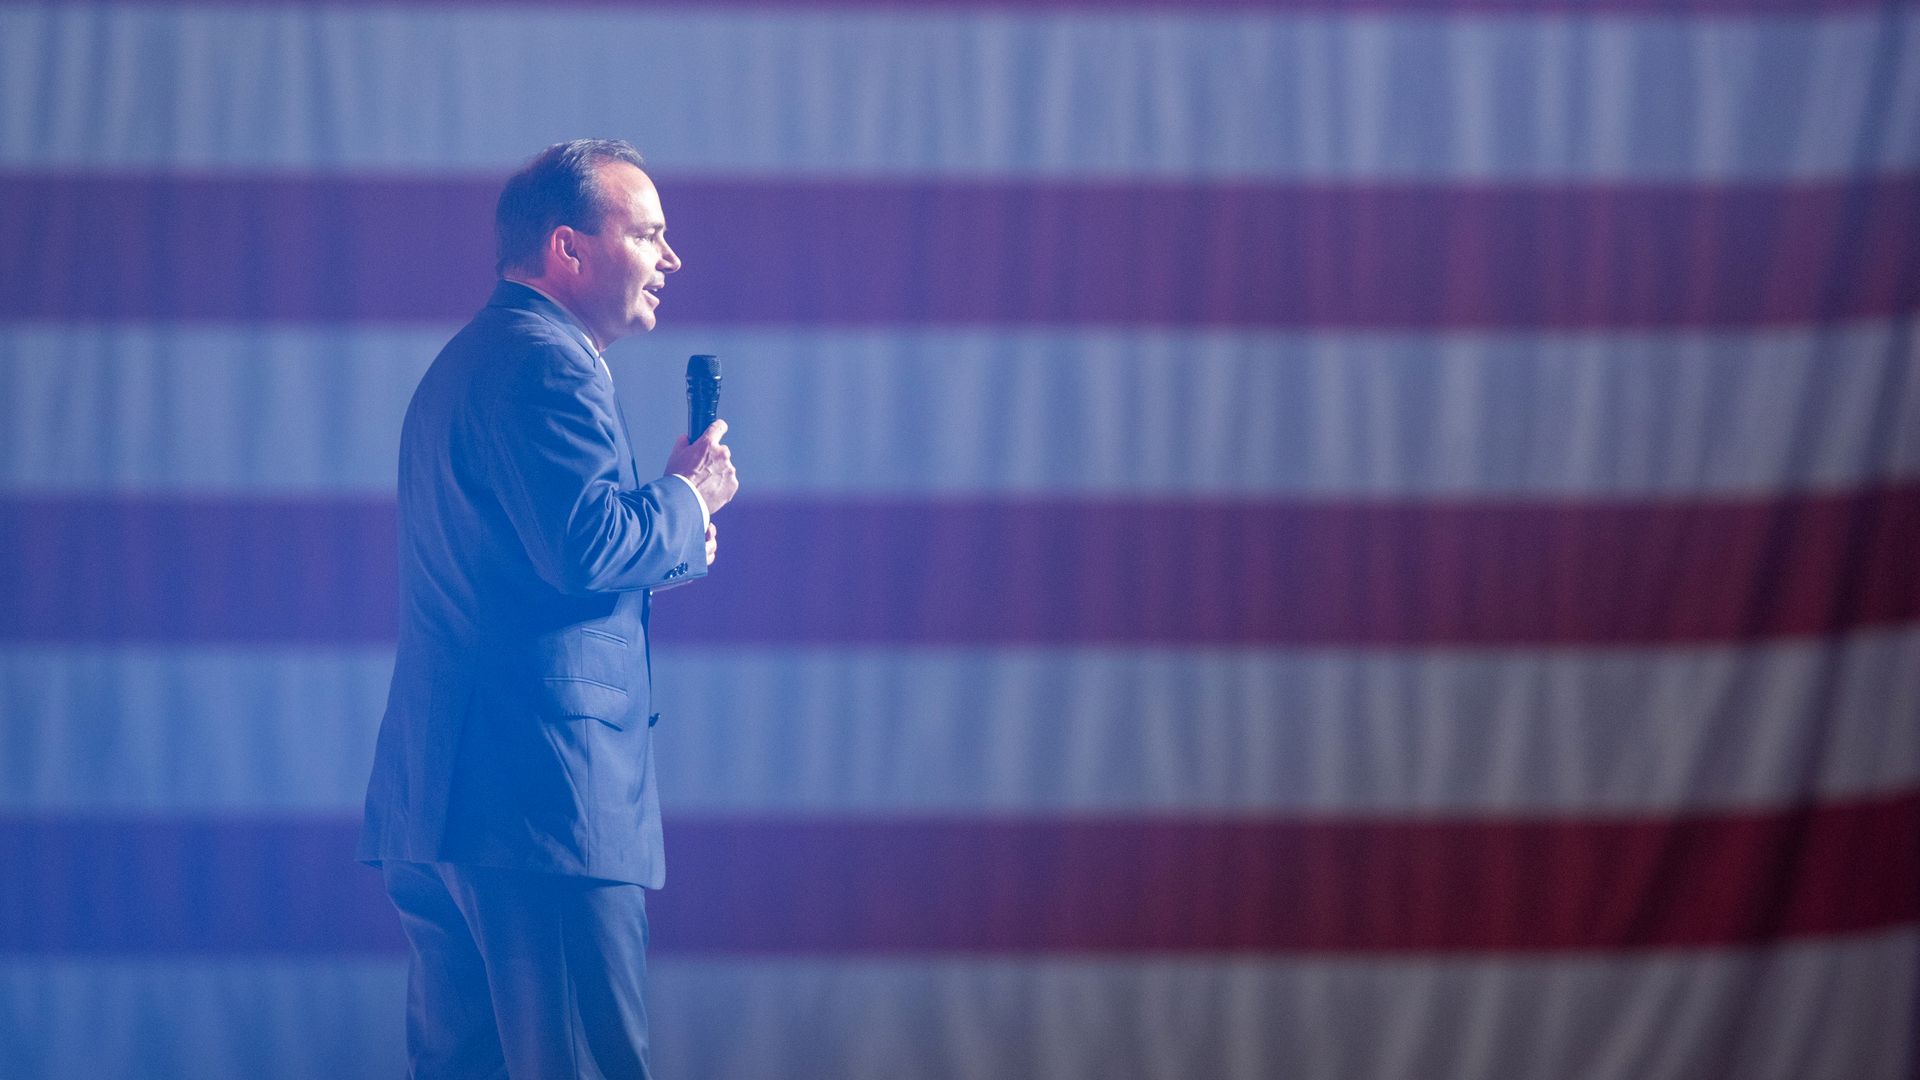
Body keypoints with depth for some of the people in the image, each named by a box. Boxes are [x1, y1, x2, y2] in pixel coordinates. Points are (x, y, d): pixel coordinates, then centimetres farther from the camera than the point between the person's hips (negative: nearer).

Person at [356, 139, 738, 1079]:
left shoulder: (463, 364, 23)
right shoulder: (546, 365, -11)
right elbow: (588, 546, -23)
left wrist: (672, 529, 15)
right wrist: (687, 498, -4)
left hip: (430, 794, 11)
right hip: (539, 793, -11)